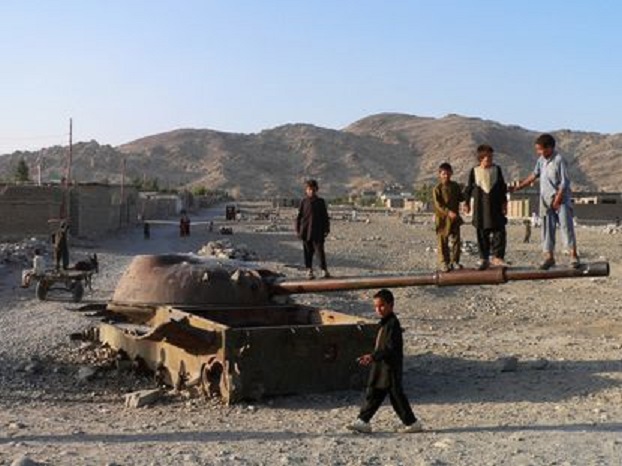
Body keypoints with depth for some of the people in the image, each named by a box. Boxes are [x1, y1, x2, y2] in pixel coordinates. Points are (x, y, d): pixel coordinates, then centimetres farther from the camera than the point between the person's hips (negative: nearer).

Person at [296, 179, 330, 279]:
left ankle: (324, 269, -1)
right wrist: (298, 230, 1)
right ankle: (309, 270, 13)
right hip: (306, 231, 0)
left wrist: (326, 229, 3)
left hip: (318, 232, 0)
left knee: (320, 250, -6)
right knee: (308, 251, 5)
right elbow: (299, 216, 5)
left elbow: (325, 217, 8)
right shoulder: (304, 202, 4)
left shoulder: (320, 202, 5)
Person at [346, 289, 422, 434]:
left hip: (390, 368, -10)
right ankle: (363, 421, 11)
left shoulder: (393, 324, -18)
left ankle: (412, 423, 11)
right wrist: (372, 358, 16)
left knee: (396, 395, 0)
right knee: (372, 394, 8)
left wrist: (373, 356, -28)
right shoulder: (385, 323, 13)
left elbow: (391, 348, -24)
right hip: (381, 367, 10)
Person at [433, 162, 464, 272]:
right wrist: (448, 212, -26)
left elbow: (460, 198, 19)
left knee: (455, 240, 5)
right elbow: (438, 204, -15)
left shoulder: (455, 186, 8)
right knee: (443, 241, 2)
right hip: (442, 218, -4)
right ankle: (443, 262, 10)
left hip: (454, 217, 4)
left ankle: (454, 261, 15)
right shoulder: (437, 188, -8)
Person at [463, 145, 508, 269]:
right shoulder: (474, 171, 2)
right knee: (482, 233, 3)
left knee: (499, 231, -5)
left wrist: (504, 202, 6)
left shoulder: (496, 169, 6)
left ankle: (497, 257, 2)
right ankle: (484, 259, 10)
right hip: (480, 206, -1)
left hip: (495, 205, 1)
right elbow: (469, 188, 8)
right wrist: (466, 203, 6)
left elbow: (502, 187, 9)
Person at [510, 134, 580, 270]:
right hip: (546, 201, 6)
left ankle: (573, 256, 1)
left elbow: (564, 182, -15)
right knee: (547, 228, 5)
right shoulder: (541, 160, 7)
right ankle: (549, 256, 10)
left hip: (561, 200, -6)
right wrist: (518, 187, 20)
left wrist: (558, 199, -18)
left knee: (566, 226, -5)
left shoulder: (559, 160, -14)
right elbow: (534, 175, 20)